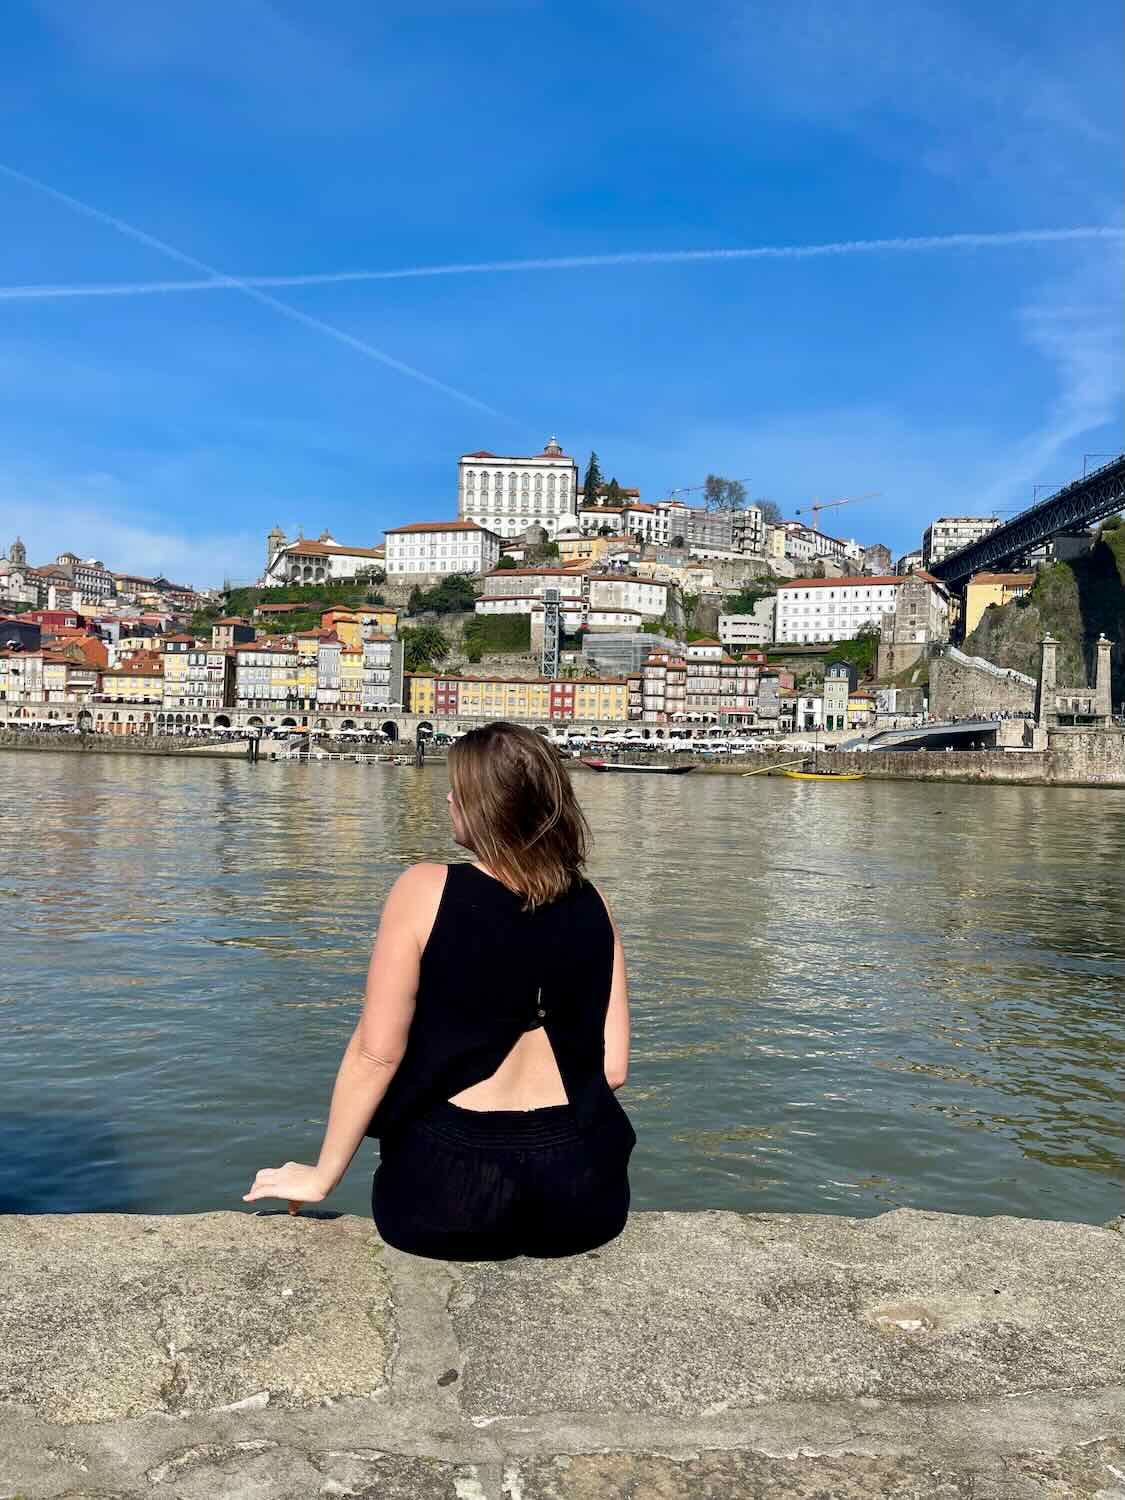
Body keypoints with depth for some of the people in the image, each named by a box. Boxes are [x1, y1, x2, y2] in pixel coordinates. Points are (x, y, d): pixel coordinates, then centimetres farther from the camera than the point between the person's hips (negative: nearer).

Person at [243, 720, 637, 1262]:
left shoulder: (424, 891, -11)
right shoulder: (592, 906, 0)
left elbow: (376, 1054, -10)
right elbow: (612, 1067, 1)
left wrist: (321, 1176, 3)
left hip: (449, 1195, -3)